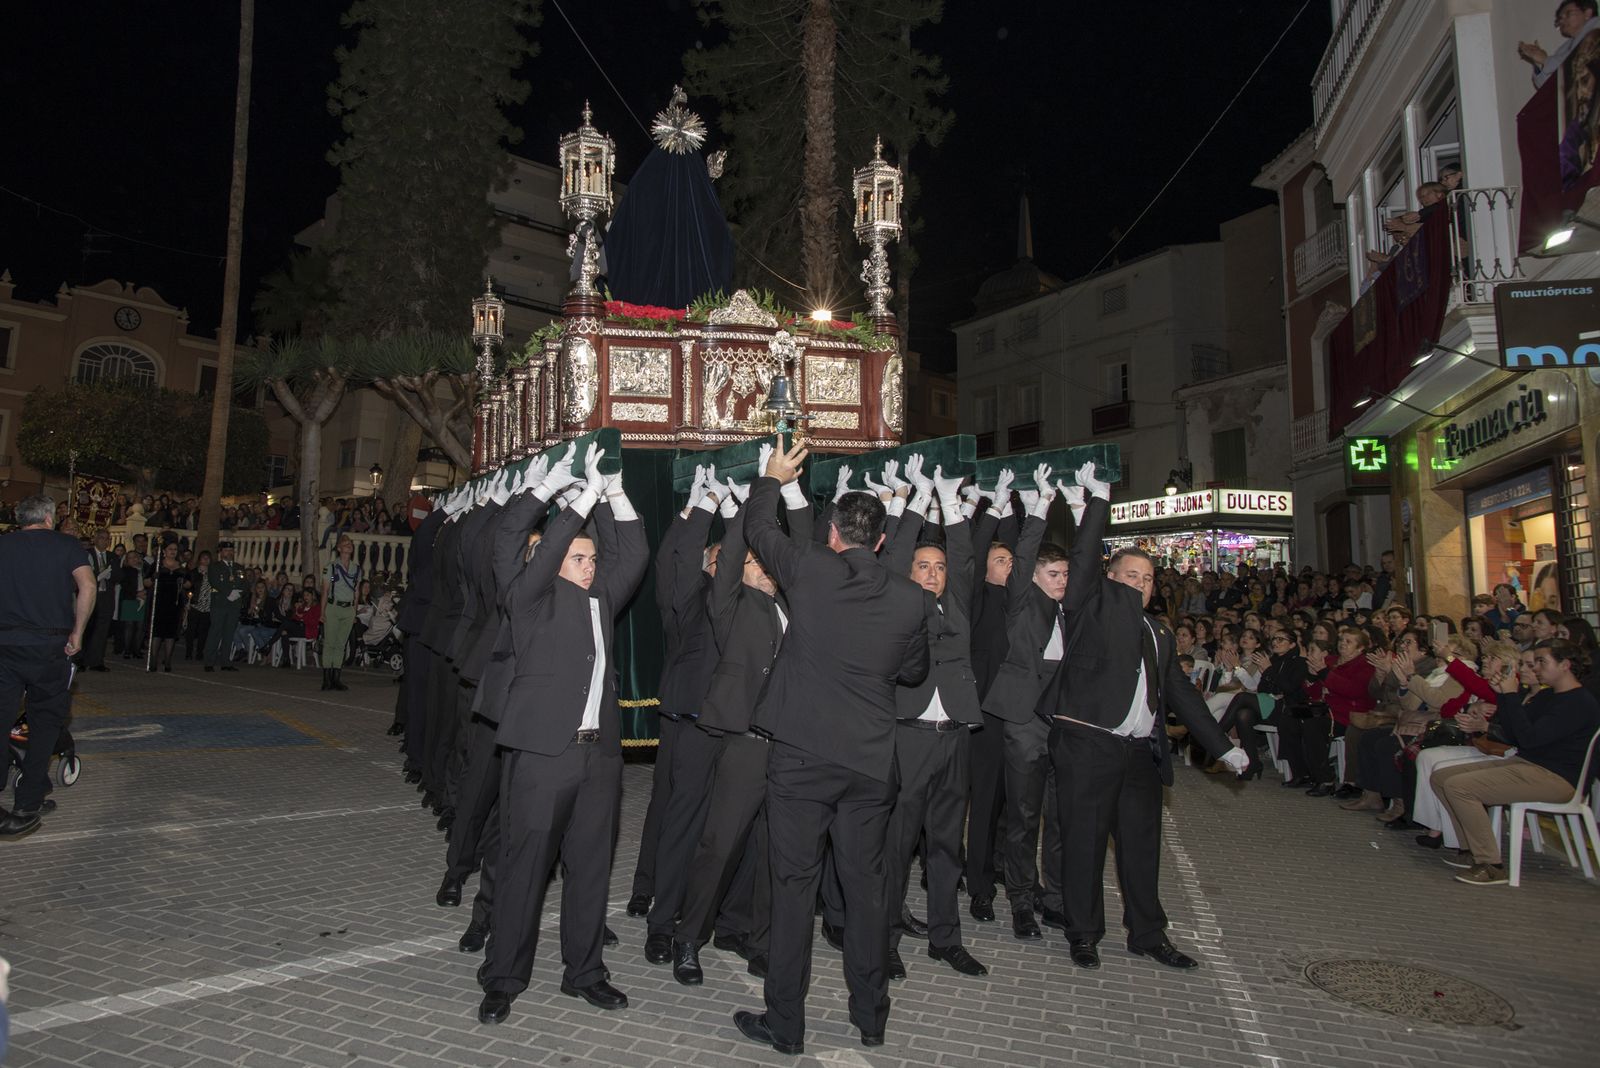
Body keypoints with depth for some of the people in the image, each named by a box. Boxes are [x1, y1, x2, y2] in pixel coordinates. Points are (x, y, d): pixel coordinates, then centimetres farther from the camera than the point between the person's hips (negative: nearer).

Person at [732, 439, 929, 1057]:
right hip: (872, 763, 3)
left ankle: (785, 1024, 17)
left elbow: (758, 530, 11)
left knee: (795, 886, 7)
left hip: (802, 756, -2)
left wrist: (772, 478, 27)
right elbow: (914, 671, 13)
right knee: (865, 886, 15)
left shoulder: (810, 571, -7)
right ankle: (871, 1018, 28)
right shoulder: (911, 599, -1)